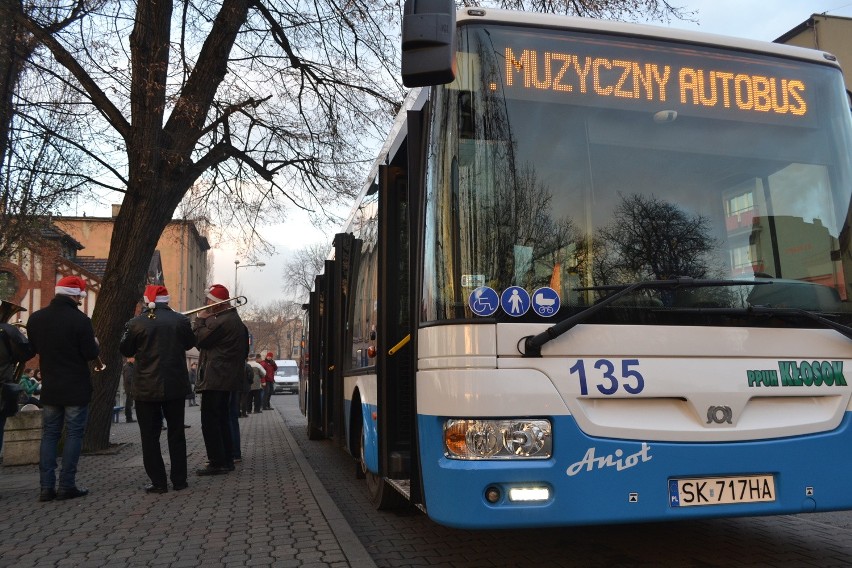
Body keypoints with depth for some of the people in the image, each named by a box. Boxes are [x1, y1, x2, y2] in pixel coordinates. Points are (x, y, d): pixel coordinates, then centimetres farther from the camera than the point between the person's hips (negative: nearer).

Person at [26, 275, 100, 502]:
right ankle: (67, 486, 5)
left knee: (49, 435, 12)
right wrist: (95, 344, 5)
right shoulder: (80, 320, -17)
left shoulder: (35, 318, 0)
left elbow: (34, 347, 13)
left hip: (49, 388, 5)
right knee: (73, 435, 4)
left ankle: (46, 487, 11)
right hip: (76, 389, -5)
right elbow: (91, 354, -16)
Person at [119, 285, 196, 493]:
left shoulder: (136, 324, -10)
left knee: (150, 436, 8)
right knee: (176, 433, 12)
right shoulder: (181, 320, -6)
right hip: (175, 386, 2)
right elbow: (190, 343, 10)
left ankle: (158, 482, 9)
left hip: (146, 388, -2)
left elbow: (125, 351, 3)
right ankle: (179, 480, 15)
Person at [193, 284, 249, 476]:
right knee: (222, 420, 16)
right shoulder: (234, 319, 15)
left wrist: (200, 320, -3)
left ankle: (217, 463, -2)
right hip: (227, 378, 11)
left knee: (210, 422, -5)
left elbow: (200, 340, -15)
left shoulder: (222, 321, -19)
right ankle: (227, 460, 22)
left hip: (215, 379, -11)